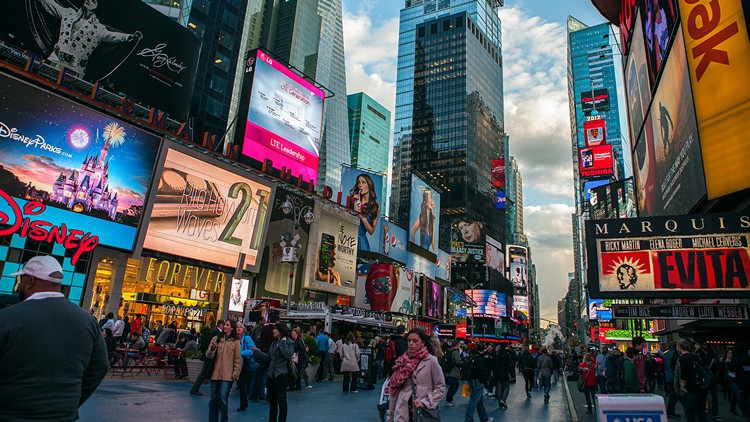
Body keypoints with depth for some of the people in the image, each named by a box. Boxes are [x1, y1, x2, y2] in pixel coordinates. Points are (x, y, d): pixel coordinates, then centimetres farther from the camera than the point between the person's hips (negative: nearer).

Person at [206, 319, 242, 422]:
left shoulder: (235, 342, 0)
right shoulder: (216, 339, 6)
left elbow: (238, 360, 1)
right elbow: (208, 355, 5)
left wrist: (236, 373, -3)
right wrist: (212, 348, -15)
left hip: (227, 375, -3)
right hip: (215, 373, 3)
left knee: (223, 398, -7)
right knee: (213, 398, 11)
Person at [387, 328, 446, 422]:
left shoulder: (431, 361, -8)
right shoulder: (403, 360, 2)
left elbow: (441, 387, -3)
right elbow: (395, 388, 6)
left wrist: (426, 402, -14)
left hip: (423, 412, -2)